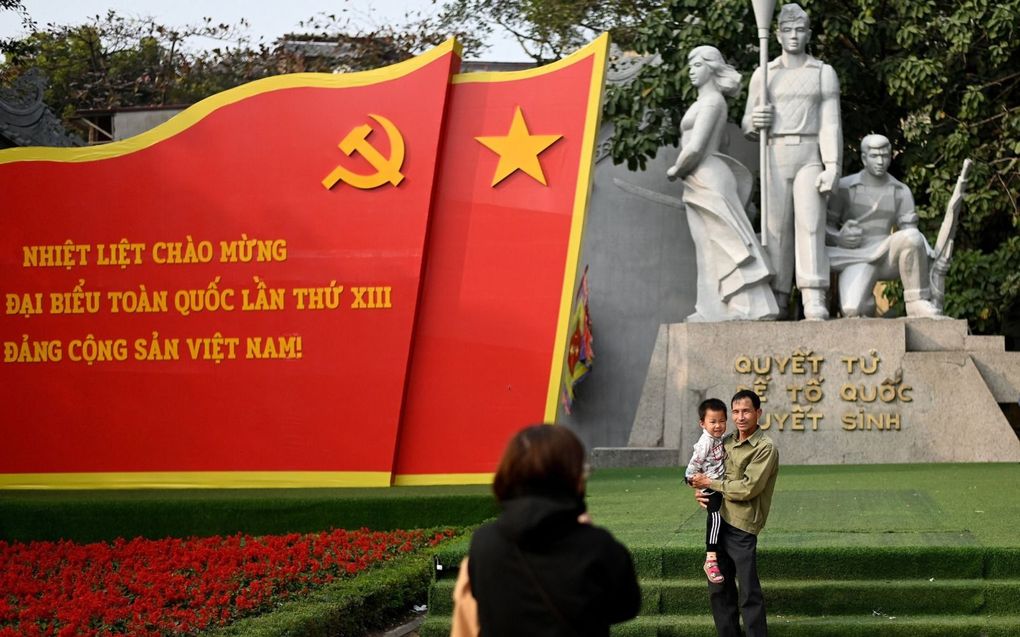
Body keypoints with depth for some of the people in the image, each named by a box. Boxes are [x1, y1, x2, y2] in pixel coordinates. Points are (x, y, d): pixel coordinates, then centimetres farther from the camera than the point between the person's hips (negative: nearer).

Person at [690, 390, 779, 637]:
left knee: (749, 593, -5)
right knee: (719, 589, 13)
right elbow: (706, 471, 24)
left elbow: (747, 488, -18)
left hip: (742, 526, -8)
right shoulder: (727, 442, 12)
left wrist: (710, 483, -10)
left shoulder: (765, 448, -10)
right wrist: (700, 490, 2)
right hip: (719, 521, 8)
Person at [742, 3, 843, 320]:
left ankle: (815, 305, -25)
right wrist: (755, 122, -13)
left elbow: (831, 125, 0)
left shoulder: (825, 74, 8)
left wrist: (832, 168, -12)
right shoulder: (762, 74, 11)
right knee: (776, 230, -5)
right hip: (774, 158, 2)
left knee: (810, 224, -16)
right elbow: (748, 127, 13)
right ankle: (777, 305, -3)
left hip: (810, 159, -2)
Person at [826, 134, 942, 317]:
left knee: (911, 237, -33)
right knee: (852, 311, -32)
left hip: (886, 256, 2)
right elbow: (824, 228, 2)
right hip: (856, 259, -2)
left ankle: (918, 303, -20)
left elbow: (911, 231, 4)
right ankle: (864, 301, 6)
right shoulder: (844, 187, 1)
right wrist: (839, 239, -22)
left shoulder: (902, 192, 7)